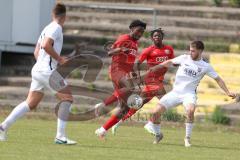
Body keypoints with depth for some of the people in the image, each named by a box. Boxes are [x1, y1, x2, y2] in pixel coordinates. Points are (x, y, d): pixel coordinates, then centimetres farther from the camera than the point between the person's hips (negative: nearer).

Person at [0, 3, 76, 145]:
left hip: (38, 69, 9)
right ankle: (60, 136, -10)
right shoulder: (56, 28, -9)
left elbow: (37, 52, 22)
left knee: (31, 103, 11)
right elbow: (46, 45, -24)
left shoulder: (47, 28, 18)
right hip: (47, 71, -9)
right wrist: (59, 59, -15)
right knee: (67, 98, -6)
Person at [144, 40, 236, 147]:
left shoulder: (205, 66, -1)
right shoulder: (184, 58, 3)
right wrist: (155, 67, 12)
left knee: (190, 110, -36)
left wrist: (228, 93, -1)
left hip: (189, 94, -2)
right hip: (175, 92, 2)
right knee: (156, 112, -10)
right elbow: (170, 62, 18)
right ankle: (157, 134, 18)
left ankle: (187, 138, -18)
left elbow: (218, 79, 5)